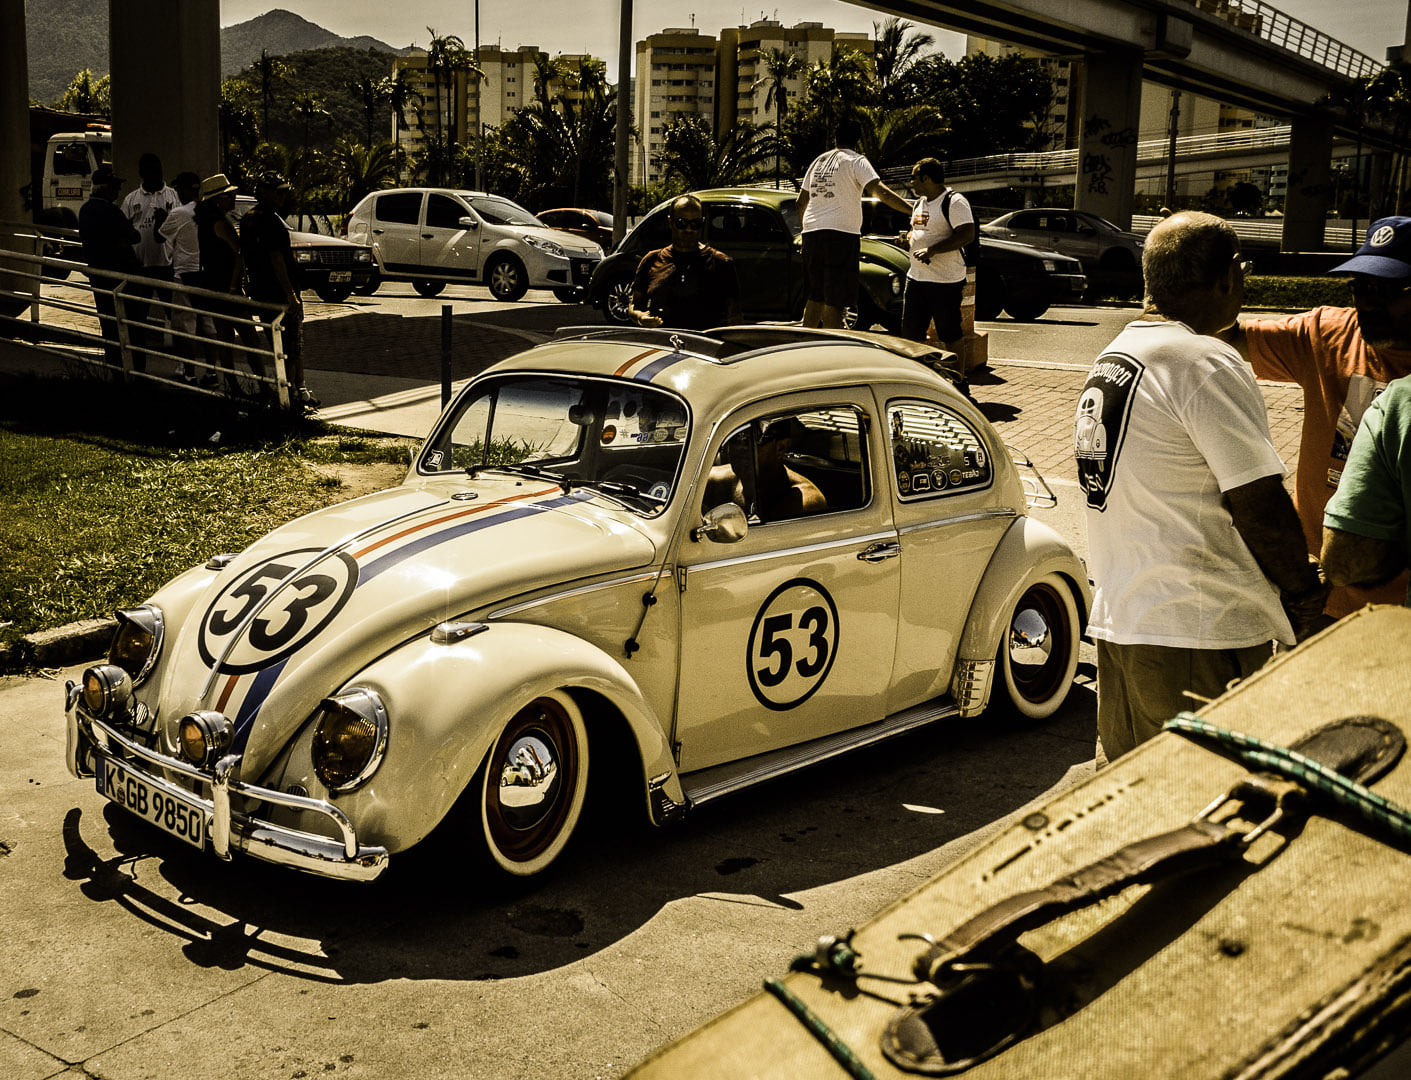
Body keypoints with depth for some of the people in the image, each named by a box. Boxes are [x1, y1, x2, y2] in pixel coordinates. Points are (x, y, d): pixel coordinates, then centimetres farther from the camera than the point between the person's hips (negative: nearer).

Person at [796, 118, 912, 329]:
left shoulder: (818, 161, 18)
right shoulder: (855, 161, -1)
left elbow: (801, 202, 23)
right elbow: (879, 191, -15)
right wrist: (912, 210, -18)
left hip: (811, 232, 6)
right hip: (841, 233, -6)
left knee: (815, 297, 15)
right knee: (835, 301, -6)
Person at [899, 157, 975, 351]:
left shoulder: (954, 202, -11)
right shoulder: (920, 203, 17)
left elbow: (967, 234, -21)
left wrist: (931, 250, -26)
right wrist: (907, 238, 6)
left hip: (946, 281, -8)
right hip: (916, 277, 8)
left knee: (950, 336, -2)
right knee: (910, 331, 8)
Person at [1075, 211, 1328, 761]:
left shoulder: (1113, 354, 11)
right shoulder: (1208, 364, -16)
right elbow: (1259, 504, -16)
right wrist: (1303, 590, -1)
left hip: (1116, 621, 9)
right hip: (1199, 638, -9)